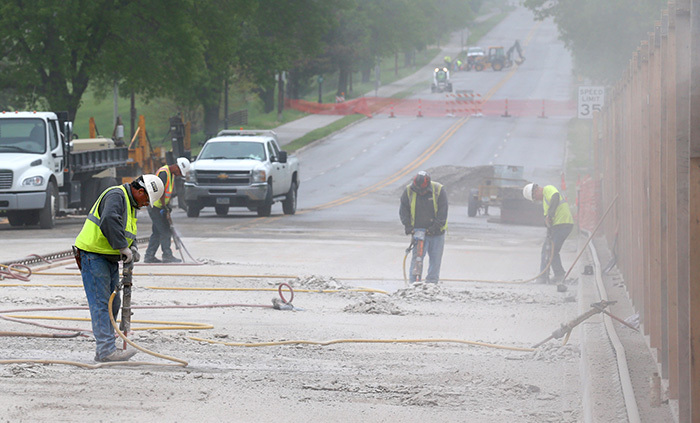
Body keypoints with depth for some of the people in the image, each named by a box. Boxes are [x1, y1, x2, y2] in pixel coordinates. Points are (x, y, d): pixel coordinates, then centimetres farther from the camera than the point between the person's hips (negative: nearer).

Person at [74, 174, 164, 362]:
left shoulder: (131, 204, 16)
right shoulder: (116, 196, -17)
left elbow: (128, 233, 22)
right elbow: (109, 221, -34)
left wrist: (132, 249, 1)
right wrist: (123, 248, -29)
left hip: (109, 259, 10)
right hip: (93, 256, -10)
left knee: (113, 303, 11)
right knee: (100, 304, -12)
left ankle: (104, 350, 17)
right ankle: (106, 350, -16)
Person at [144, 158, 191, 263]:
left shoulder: (171, 174, 13)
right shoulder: (164, 173, -18)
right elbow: (160, 192, -22)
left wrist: (168, 207, 12)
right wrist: (165, 208, -20)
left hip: (160, 207, 10)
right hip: (156, 206, -10)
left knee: (157, 232, 10)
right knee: (165, 231, -9)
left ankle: (149, 256, 13)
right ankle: (167, 256, -6)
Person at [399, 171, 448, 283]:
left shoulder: (439, 190, -12)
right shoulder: (409, 190, -6)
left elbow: (442, 212, -9)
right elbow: (403, 210, 4)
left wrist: (435, 227, -15)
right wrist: (407, 225, -6)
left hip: (436, 232, 0)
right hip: (417, 231, 0)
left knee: (435, 258, 3)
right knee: (416, 257, -8)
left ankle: (431, 283, 12)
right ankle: (413, 283, -6)